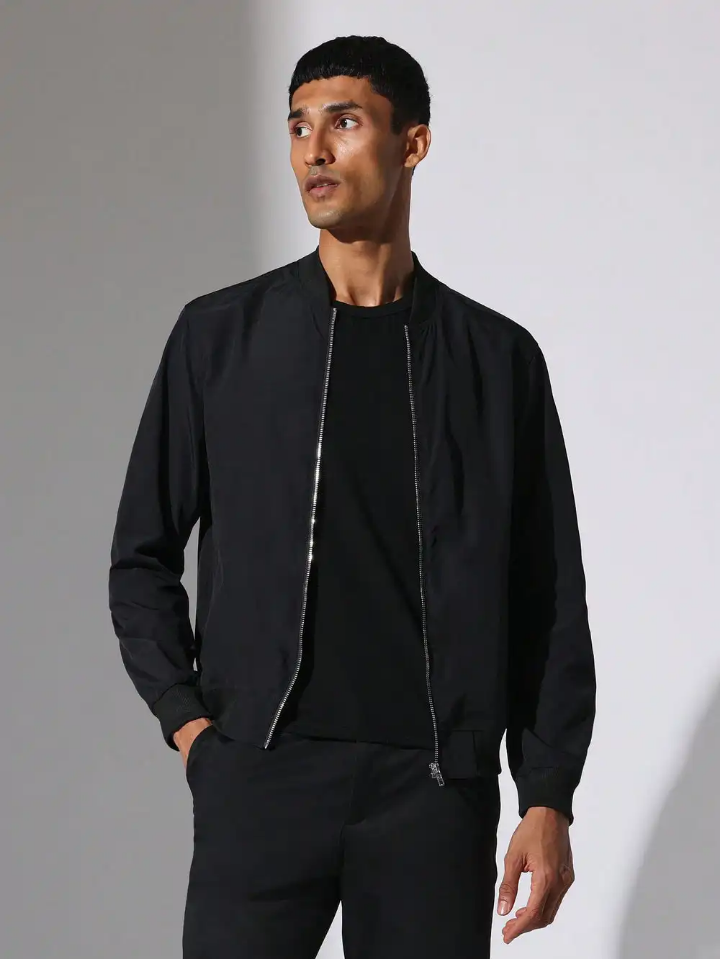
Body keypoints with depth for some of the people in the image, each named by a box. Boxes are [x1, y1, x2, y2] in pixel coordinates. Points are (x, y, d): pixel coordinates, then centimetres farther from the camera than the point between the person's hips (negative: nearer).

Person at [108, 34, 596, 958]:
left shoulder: (496, 358, 7)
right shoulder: (219, 335, 8)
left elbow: (549, 603, 7)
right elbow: (142, 556, 12)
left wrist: (548, 797, 1)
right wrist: (185, 717, 1)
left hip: (434, 780, 0)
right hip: (260, 776, 0)